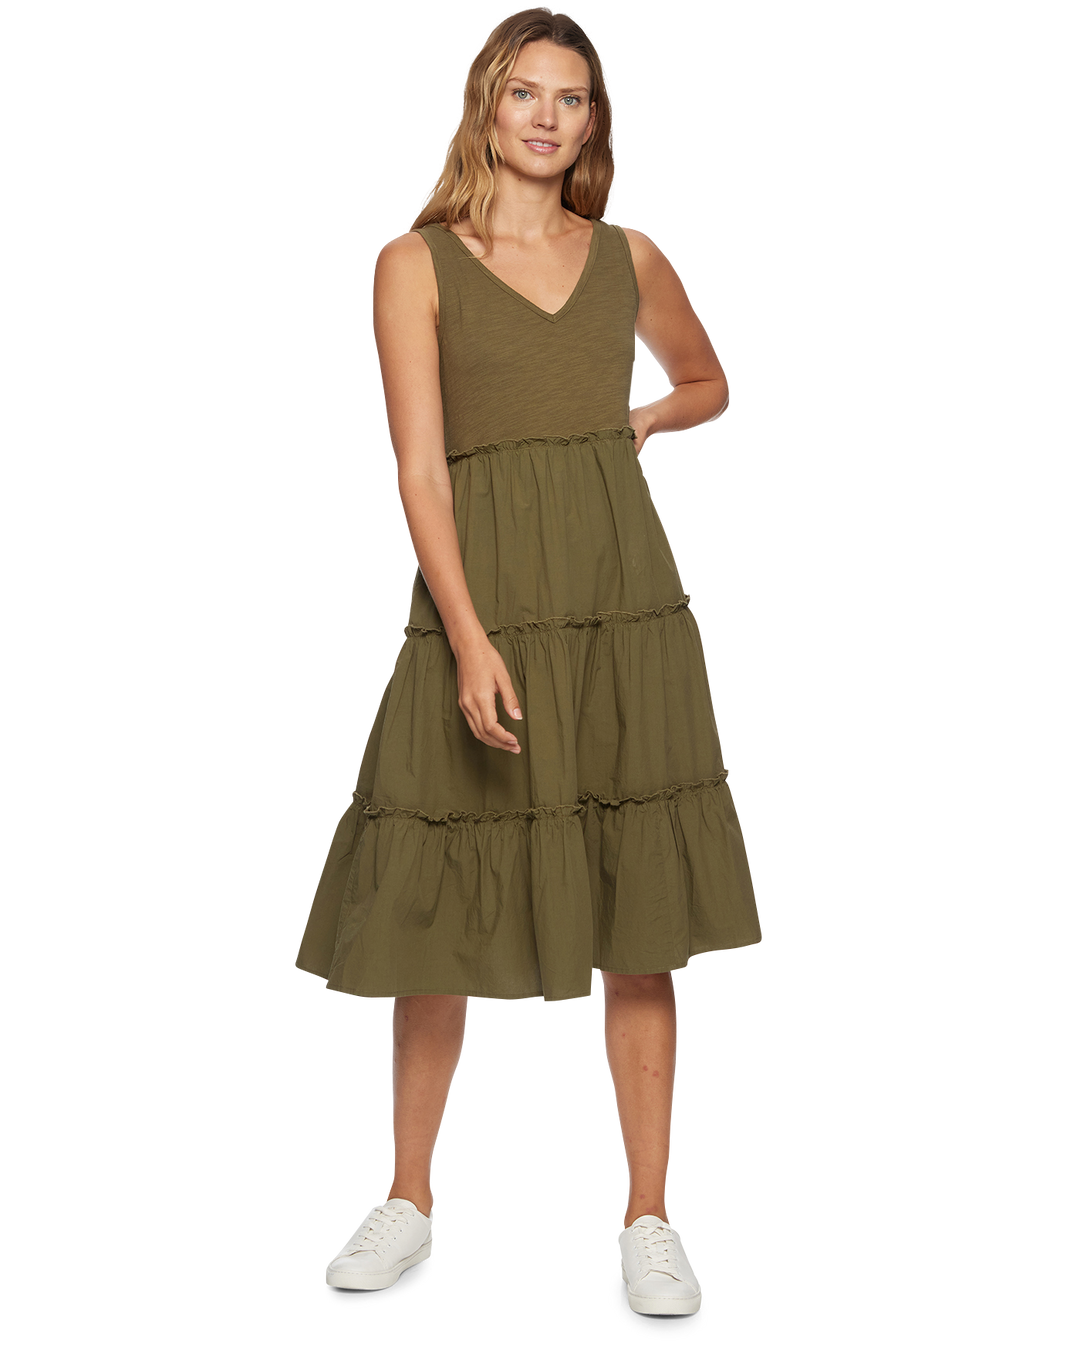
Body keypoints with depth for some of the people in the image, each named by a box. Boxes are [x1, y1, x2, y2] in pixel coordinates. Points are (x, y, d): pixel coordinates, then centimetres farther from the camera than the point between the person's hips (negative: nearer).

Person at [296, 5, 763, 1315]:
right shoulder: (414, 262, 3)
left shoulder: (632, 257, 11)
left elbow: (706, 383, 30)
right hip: (482, 606, -2)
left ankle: (648, 1221, 14)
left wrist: (621, 430, 9)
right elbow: (418, 467, -7)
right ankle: (408, 1203, 23)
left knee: (638, 923, 3)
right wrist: (473, 641, -18)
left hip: (628, 604, 2)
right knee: (437, 917, 4)